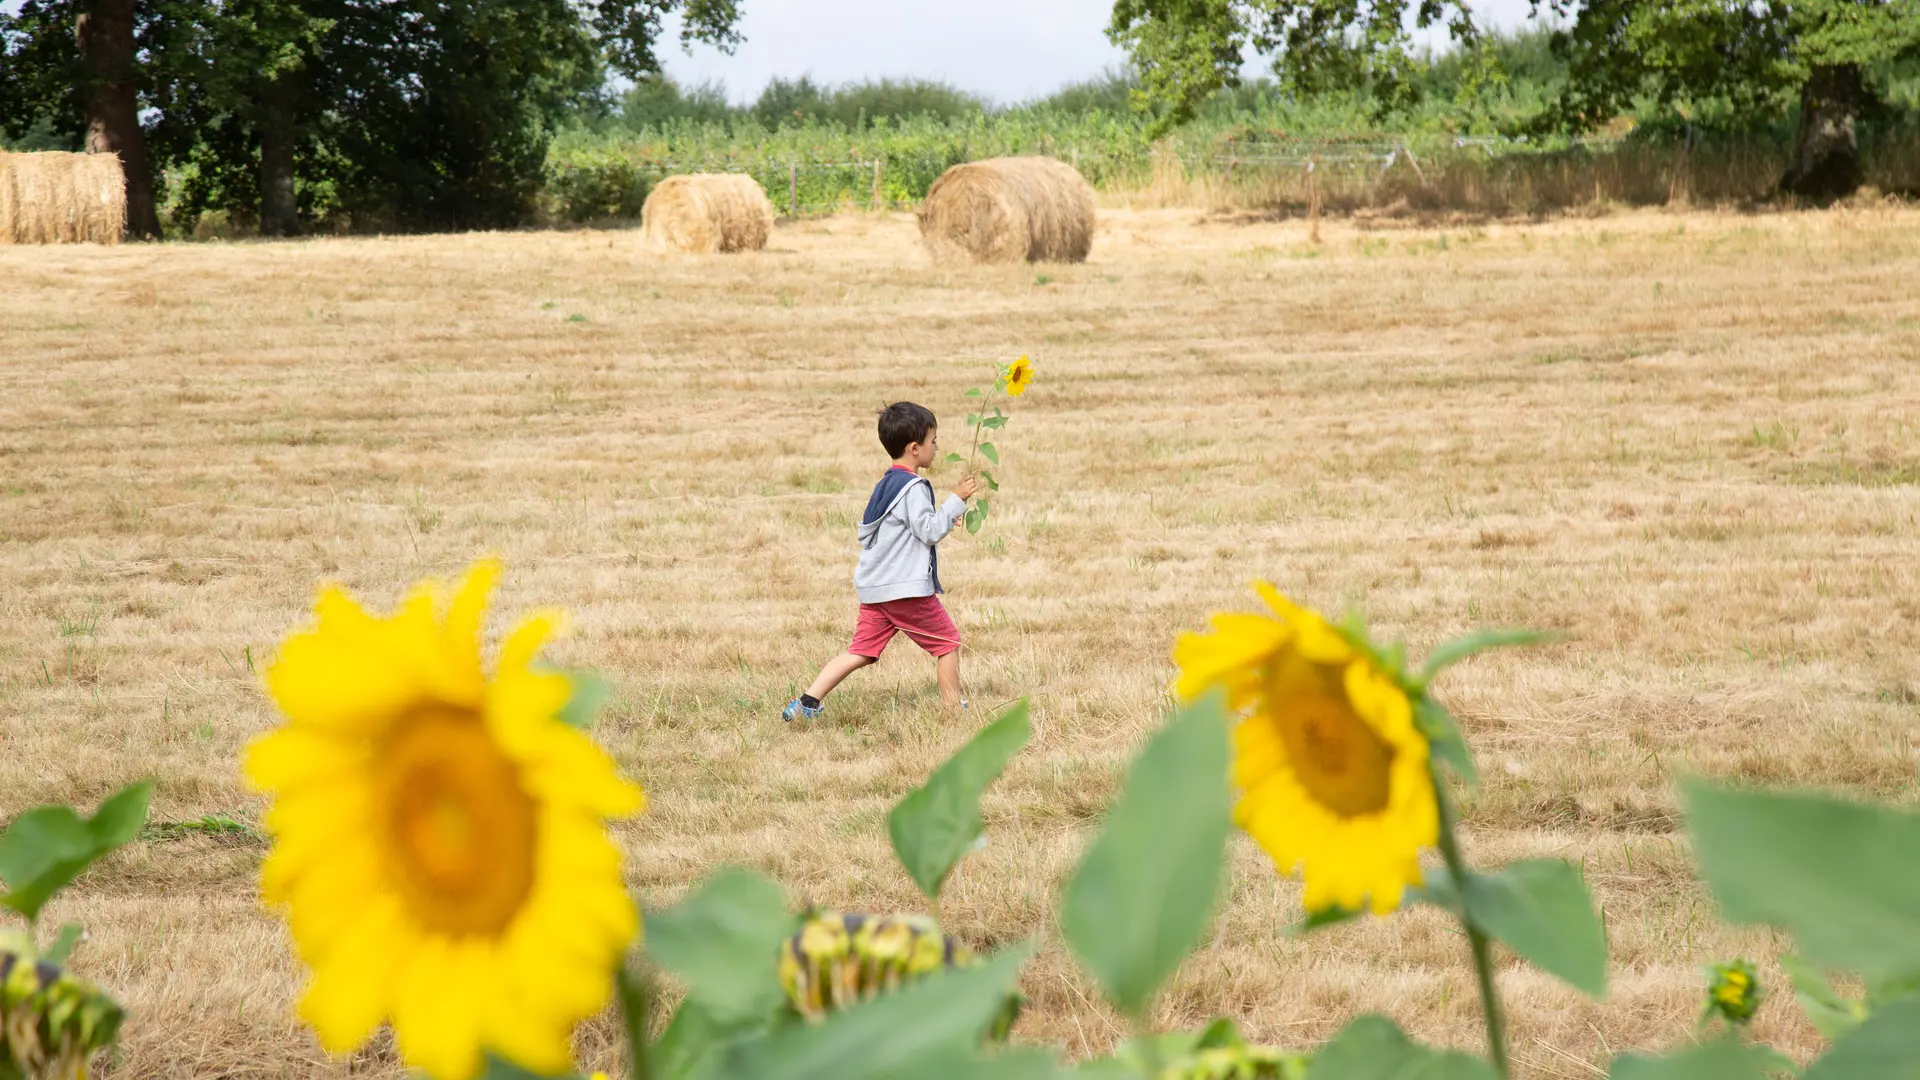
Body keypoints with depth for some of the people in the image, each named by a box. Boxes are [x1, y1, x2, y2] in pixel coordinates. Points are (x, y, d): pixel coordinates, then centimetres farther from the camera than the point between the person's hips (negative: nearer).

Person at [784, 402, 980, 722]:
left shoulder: (884, 486, 16)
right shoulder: (913, 487, -13)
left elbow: (863, 532, 21)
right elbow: (930, 531, -18)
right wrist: (956, 500, -12)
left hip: (874, 587, 8)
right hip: (907, 588, -8)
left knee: (862, 650, 5)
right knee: (947, 641, 7)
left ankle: (808, 701, -4)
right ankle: (954, 706, 14)